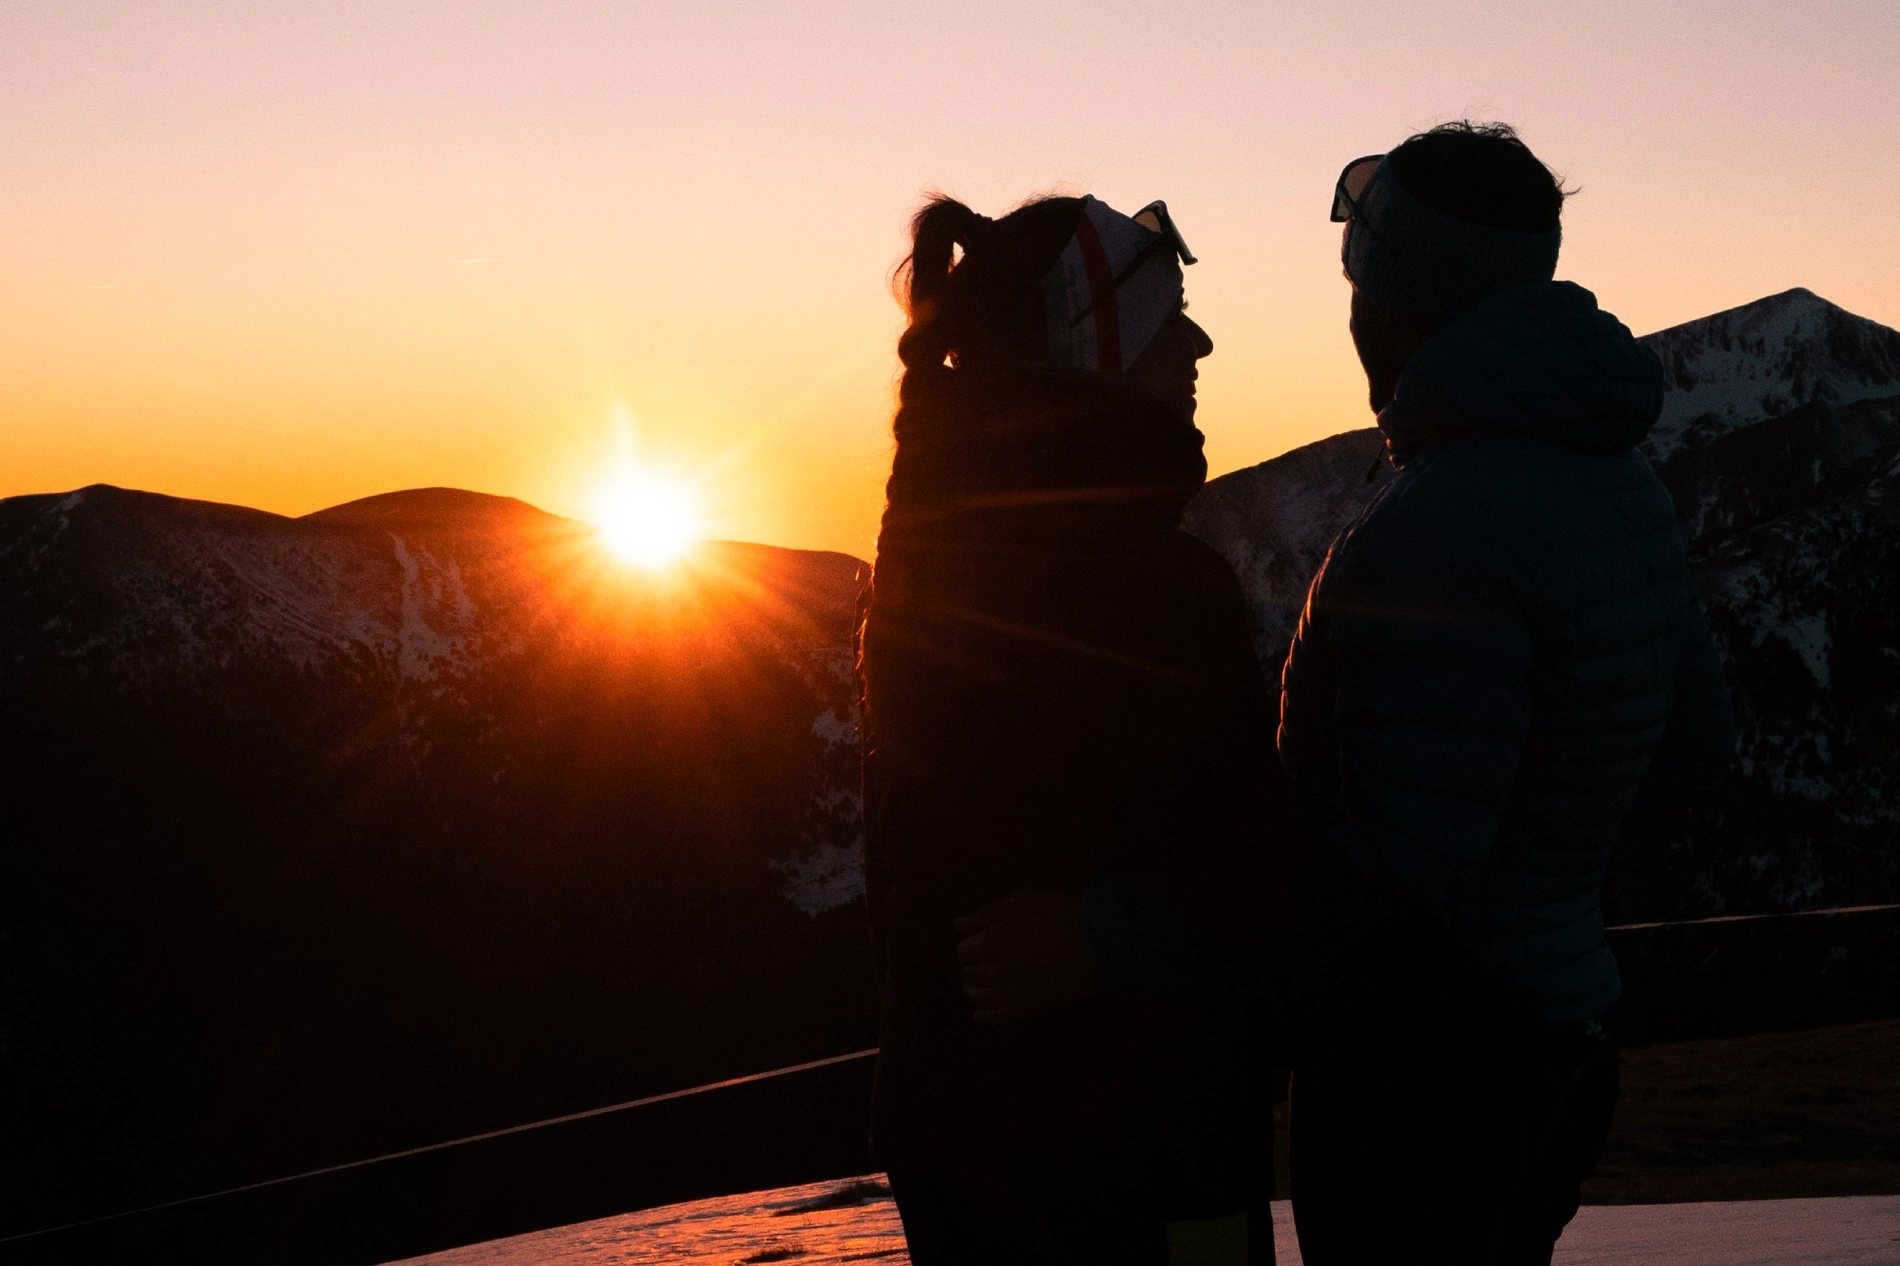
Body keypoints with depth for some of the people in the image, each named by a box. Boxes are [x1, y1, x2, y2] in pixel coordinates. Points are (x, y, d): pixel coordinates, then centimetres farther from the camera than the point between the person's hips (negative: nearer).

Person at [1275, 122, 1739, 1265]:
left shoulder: (1439, 535, -24)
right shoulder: (1619, 479, 5)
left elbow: (1406, 878, -26)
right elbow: (1699, 750, 16)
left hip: (1420, 1053, -9)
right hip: (1564, 1016, 9)